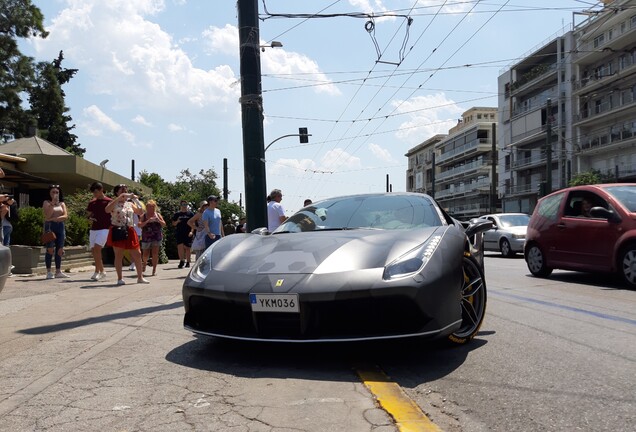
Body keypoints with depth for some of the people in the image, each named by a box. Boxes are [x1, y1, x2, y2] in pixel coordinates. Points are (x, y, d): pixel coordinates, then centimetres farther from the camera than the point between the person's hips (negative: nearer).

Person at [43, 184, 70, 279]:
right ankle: (49, 272, -4)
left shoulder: (62, 203, 14)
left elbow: (65, 216, 1)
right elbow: (47, 216, -11)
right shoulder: (46, 202, 4)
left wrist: (54, 218, -12)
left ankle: (58, 271, 7)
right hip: (50, 226, -4)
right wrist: (53, 203, -14)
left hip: (60, 226, 4)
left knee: (60, 250, 2)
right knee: (50, 249, -8)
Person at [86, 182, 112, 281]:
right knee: (94, 250, 7)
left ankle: (97, 272, -13)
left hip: (104, 229, -6)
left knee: (96, 248, -19)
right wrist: (90, 218, -1)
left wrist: (111, 226, -9)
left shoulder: (109, 202, -4)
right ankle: (102, 271, 20)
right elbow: (89, 214, 21)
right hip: (93, 229, 6)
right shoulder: (92, 203, 12)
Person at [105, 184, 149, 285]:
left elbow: (140, 212, 11)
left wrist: (136, 200, -1)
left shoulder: (130, 204, 12)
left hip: (129, 231, 5)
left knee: (137, 254, 4)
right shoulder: (114, 203, -3)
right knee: (118, 256, 1)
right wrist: (119, 197, -25)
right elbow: (107, 210, -24)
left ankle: (140, 277, 13)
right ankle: (120, 278, 10)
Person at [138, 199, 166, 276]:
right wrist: (147, 221, -23)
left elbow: (164, 224, 3)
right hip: (146, 237, 0)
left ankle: (154, 270, 0)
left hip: (156, 237, 0)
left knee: (155, 253, -9)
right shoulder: (143, 216, 1)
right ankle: (144, 263, 40)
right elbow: (139, 225, -10)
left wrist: (159, 220, -16)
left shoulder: (158, 215, 5)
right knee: (145, 255, 7)